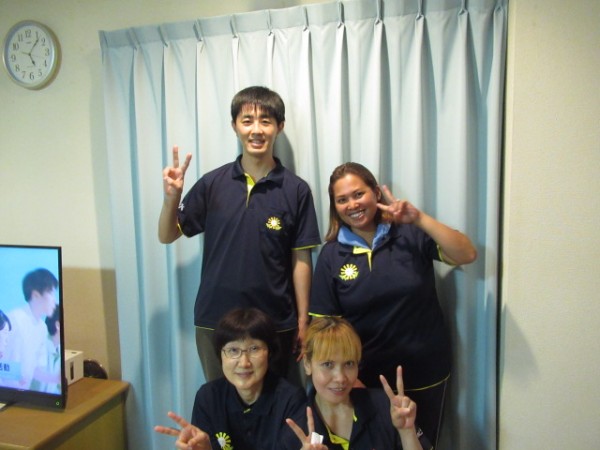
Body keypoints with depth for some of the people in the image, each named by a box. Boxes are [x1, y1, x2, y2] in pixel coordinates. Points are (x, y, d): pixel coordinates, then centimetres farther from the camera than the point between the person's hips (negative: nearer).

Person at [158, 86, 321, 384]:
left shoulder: (296, 190, -6)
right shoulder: (212, 183, -2)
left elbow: (301, 261, -2)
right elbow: (167, 236, 3)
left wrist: (303, 321, 0)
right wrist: (172, 197, -15)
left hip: (276, 322, -1)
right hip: (215, 321, 2)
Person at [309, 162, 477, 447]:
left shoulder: (411, 234, -7)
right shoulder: (331, 255, -5)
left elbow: (467, 255, -17)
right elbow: (326, 323, -3)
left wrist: (419, 219, -23)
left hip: (424, 373, 1)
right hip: (366, 379, 0)